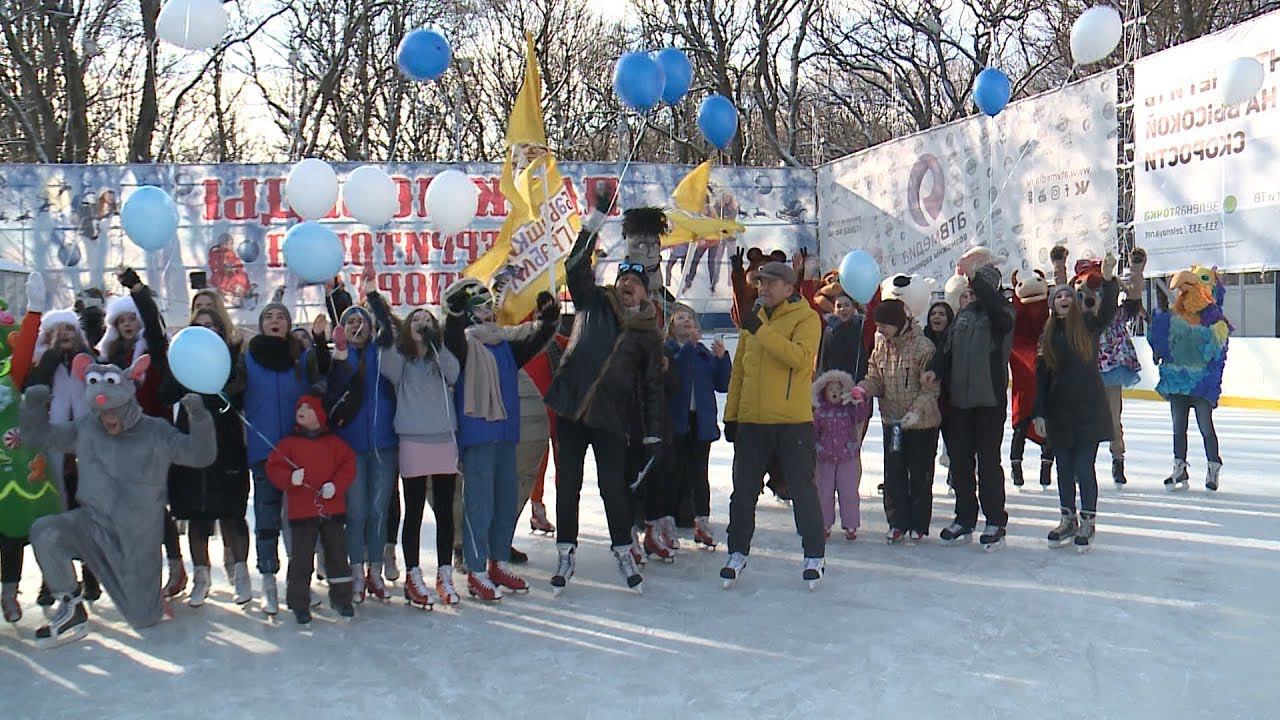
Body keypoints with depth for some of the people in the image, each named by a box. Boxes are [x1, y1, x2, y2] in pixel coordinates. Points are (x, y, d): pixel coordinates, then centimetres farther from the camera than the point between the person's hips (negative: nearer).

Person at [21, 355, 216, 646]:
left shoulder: (156, 433, -6)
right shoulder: (85, 429, 2)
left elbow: (202, 455, -11)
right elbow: (39, 436, 11)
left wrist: (200, 418, -26)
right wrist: (33, 405, -7)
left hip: (138, 537, -2)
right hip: (93, 524, 3)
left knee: (143, 619, -1)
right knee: (44, 532, -29)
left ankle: (147, 587, 38)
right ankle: (71, 608, -11)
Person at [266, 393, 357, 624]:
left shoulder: (334, 443, 6)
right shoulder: (289, 443, 4)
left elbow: (348, 465, 2)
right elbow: (274, 468, -2)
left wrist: (336, 485, -13)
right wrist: (290, 478, -21)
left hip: (333, 509, 1)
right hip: (302, 512, -1)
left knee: (337, 555, 10)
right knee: (301, 558, -1)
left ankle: (341, 598, 24)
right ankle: (299, 603, 11)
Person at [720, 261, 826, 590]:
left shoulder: (806, 318, -4)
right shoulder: (752, 319, 13)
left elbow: (799, 356, -23)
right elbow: (739, 369, 15)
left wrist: (761, 331, -24)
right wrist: (731, 414, 11)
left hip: (793, 421, -5)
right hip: (751, 420, 5)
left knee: (803, 489, 3)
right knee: (743, 490, 10)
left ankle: (814, 556, 16)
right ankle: (738, 552, 24)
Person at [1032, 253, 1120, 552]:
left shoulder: (1088, 325, 0)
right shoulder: (1048, 335, 6)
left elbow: (1108, 310, -21)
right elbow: (1041, 376, 5)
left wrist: (1108, 279, -37)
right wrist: (1038, 413, -1)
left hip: (1089, 409, -3)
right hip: (1058, 411, 3)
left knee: (1084, 467, -2)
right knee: (1064, 469, 11)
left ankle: (1088, 522, 11)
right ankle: (1068, 520, 23)